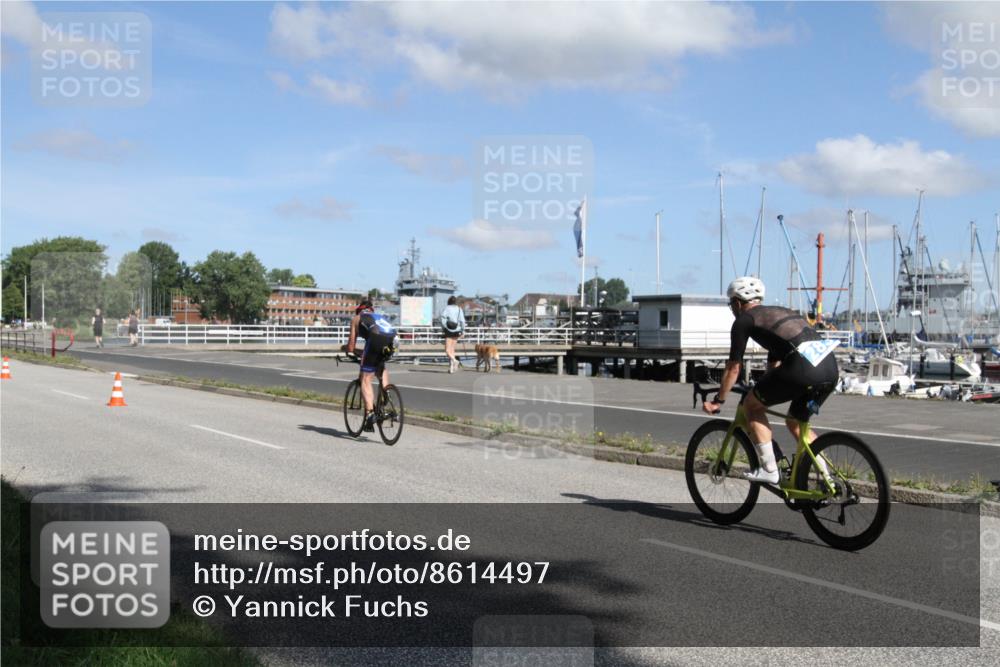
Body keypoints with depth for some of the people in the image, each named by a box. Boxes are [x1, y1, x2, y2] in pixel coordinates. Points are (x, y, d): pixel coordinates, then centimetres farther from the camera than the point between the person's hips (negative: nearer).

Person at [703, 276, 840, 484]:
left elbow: (734, 368, 12)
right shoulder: (778, 312, 33)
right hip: (830, 368, 8)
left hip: (802, 367, -8)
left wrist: (718, 401, 23)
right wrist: (764, 393, 53)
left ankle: (769, 470, 10)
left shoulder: (744, 320, 11)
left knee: (751, 405, 13)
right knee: (795, 422, 27)